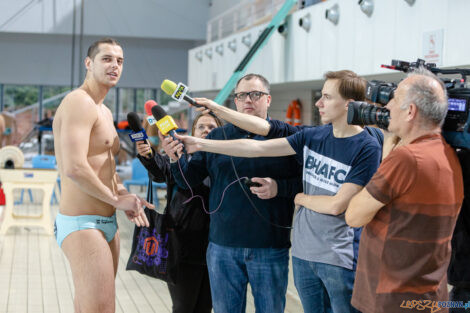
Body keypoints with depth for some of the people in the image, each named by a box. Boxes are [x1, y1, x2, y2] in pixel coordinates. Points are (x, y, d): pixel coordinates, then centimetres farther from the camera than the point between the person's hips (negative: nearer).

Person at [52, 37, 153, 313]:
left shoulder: (105, 112, 18)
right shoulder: (80, 102, -15)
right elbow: (74, 168, -26)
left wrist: (125, 197, 6)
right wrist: (117, 200, -15)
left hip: (107, 224, 11)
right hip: (82, 225, -10)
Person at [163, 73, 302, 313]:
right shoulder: (217, 136, 9)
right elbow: (189, 180, 8)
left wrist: (279, 187, -20)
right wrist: (175, 159, -10)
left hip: (271, 249, -2)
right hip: (223, 247, 2)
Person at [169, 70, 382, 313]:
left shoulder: (367, 148, -11)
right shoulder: (313, 136, 7)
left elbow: (336, 205, -14)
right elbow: (257, 148, 4)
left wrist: (301, 198, 2)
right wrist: (200, 144, 2)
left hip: (338, 259, -5)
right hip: (303, 252, 6)